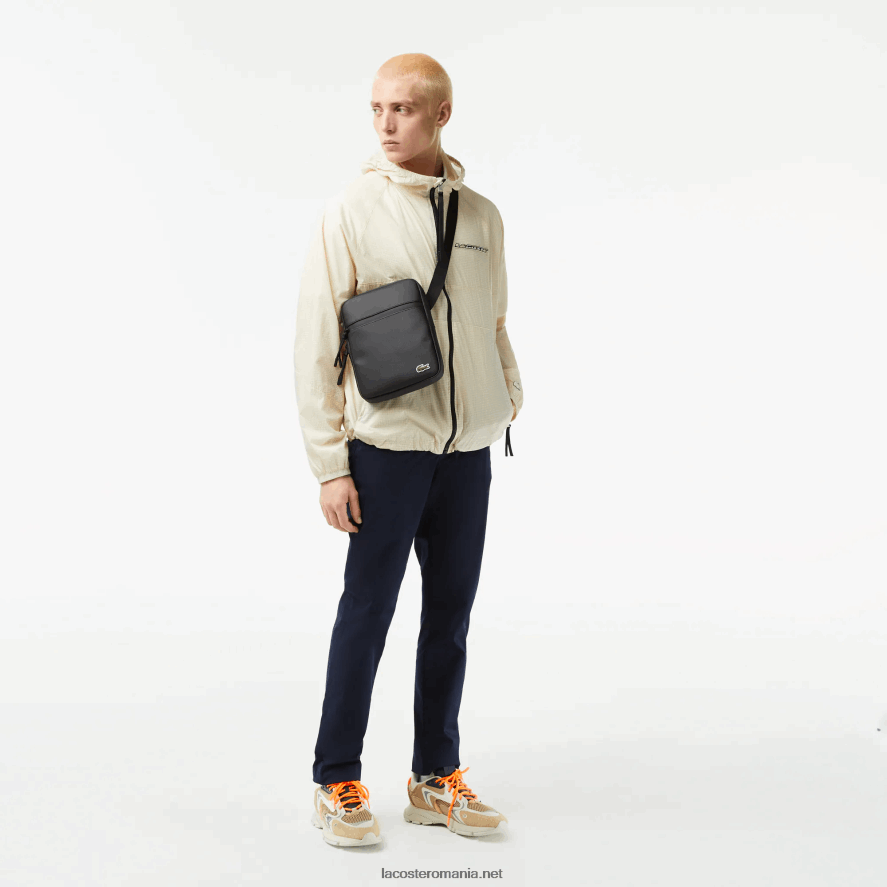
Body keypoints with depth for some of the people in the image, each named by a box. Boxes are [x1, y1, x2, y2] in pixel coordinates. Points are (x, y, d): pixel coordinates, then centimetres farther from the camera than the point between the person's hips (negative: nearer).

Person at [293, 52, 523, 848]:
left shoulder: (482, 216, 8)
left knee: (450, 616, 11)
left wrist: (512, 396, 6)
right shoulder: (351, 212, -5)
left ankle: (436, 778, 23)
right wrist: (329, 463, -9)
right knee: (367, 614, 1)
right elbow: (316, 343, -6)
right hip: (387, 447, -4)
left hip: (469, 451, 5)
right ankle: (337, 784, 14)